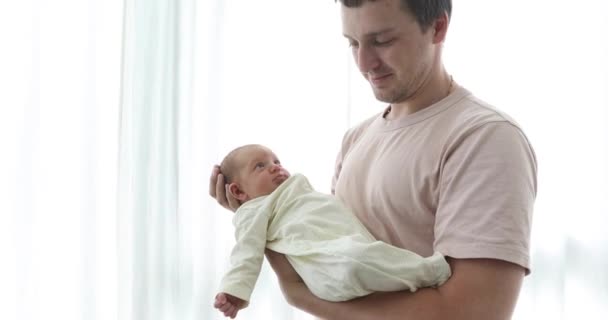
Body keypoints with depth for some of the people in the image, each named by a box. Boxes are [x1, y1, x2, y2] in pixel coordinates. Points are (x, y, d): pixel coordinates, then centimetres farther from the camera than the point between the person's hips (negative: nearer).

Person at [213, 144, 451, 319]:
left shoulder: (298, 186, 38)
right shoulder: (254, 211, 13)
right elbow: (248, 252, -1)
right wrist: (235, 289, -16)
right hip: (326, 261, -11)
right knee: (353, 261, -37)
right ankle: (431, 271, -27)